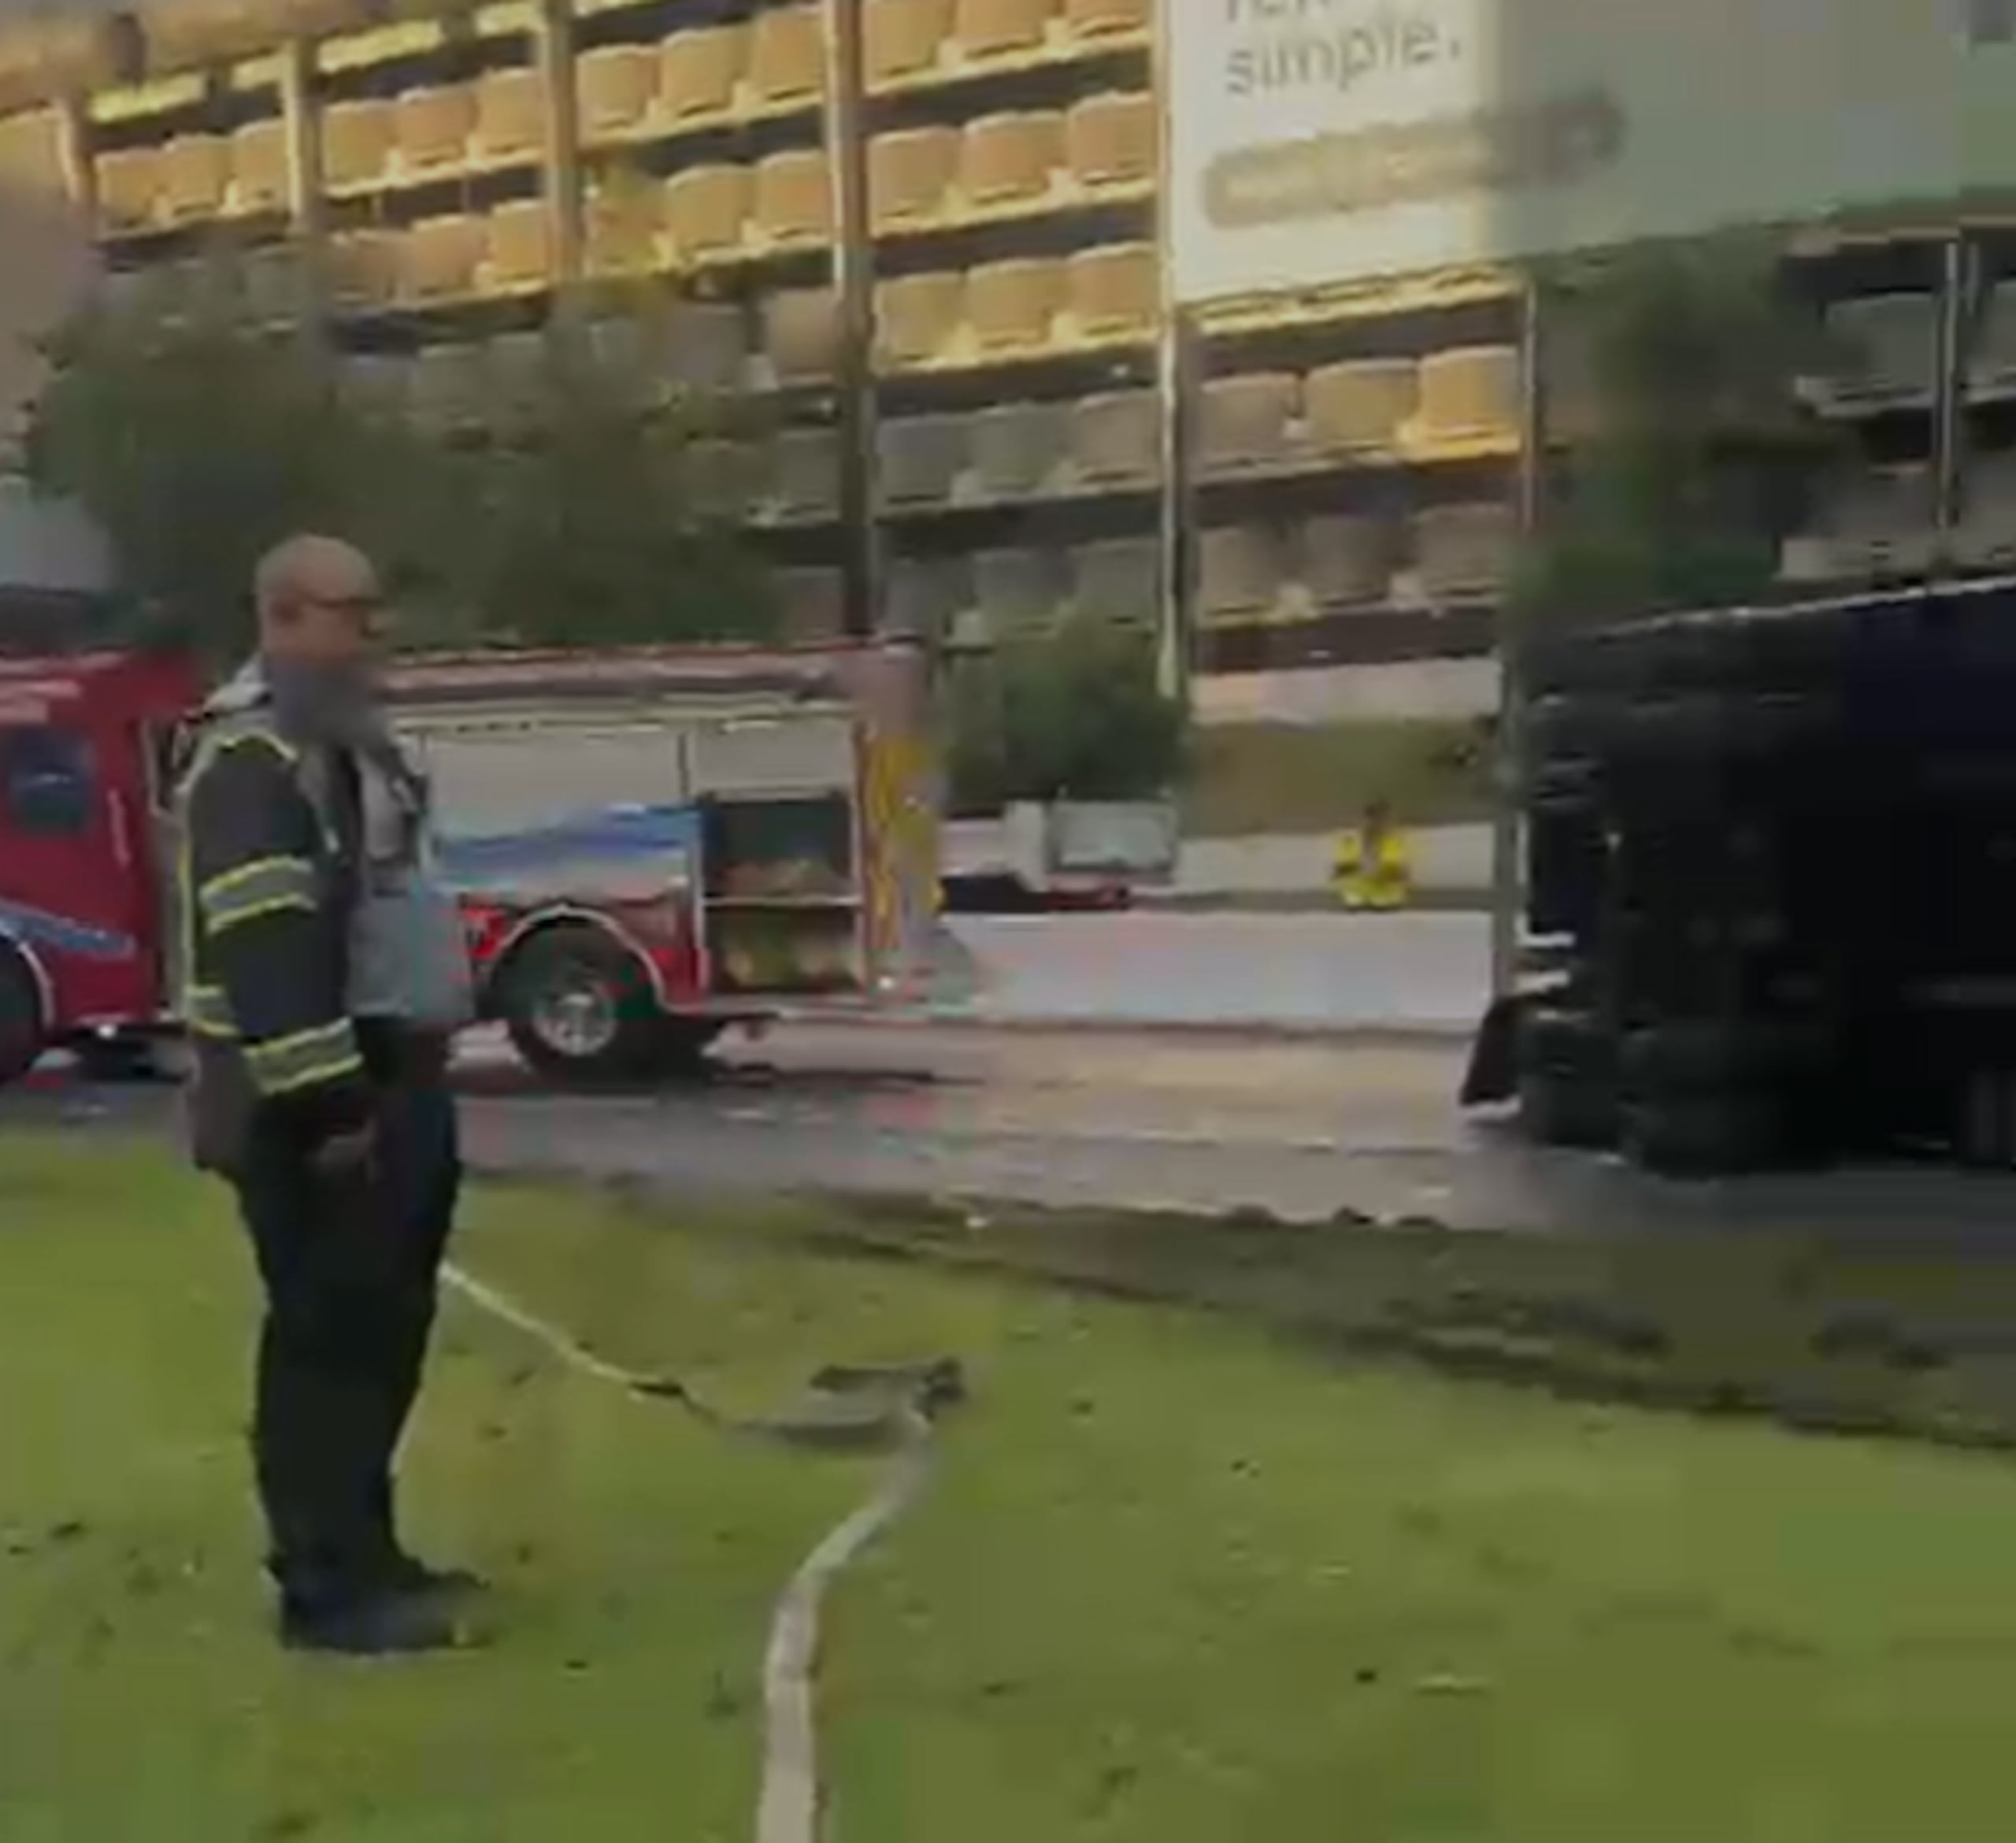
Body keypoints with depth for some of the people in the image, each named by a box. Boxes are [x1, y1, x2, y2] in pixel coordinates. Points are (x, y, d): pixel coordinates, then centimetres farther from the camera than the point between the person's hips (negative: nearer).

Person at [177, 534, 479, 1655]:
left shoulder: (352, 745, 18)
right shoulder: (254, 762, -16)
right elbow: (264, 953, -24)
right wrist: (328, 1104, -26)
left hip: (393, 1080, 10)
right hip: (314, 1106, -10)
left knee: (384, 1334, 15)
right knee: (328, 1341, -4)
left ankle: (362, 1559, 25)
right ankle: (329, 1589, 4)